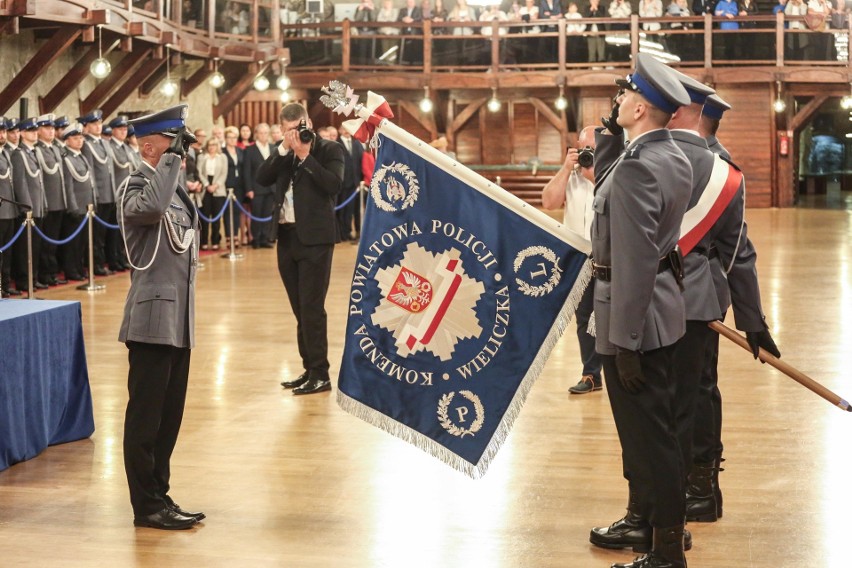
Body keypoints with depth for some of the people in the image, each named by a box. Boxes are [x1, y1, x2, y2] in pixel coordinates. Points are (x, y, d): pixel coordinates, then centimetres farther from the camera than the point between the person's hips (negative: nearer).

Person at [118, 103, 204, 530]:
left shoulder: (174, 188, 16)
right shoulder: (137, 188, -11)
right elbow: (152, 207, -37)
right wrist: (171, 157, -25)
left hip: (178, 319, 9)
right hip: (153, 318, -9)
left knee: (169, 414, 13)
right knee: (146, 415, -2)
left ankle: (159, 497, 21)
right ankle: (147, 506, 4)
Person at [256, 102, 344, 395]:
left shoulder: (330, 149, -3)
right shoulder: (283, 154, 12)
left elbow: (334, 185, -18)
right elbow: (262, 178, -2)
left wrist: (305, 155, -18)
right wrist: (284, 149, -10)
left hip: (315, 238, -6)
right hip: (287, 237, 6)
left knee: (312, 308, -8)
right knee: (300, 310, 11)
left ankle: (320, 374, -4)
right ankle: (309, 368, 18)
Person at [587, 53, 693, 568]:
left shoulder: (638, 165, -22)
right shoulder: (673, 157, 7)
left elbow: (634, 259, -25)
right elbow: (607, 188, 22)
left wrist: (625, 341, -23)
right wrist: (610, 134, 9)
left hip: (636, 314, -10)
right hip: (660, 307, 10)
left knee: (648, 430, -2)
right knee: (650, 424, 21)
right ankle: (644, 518, 36)